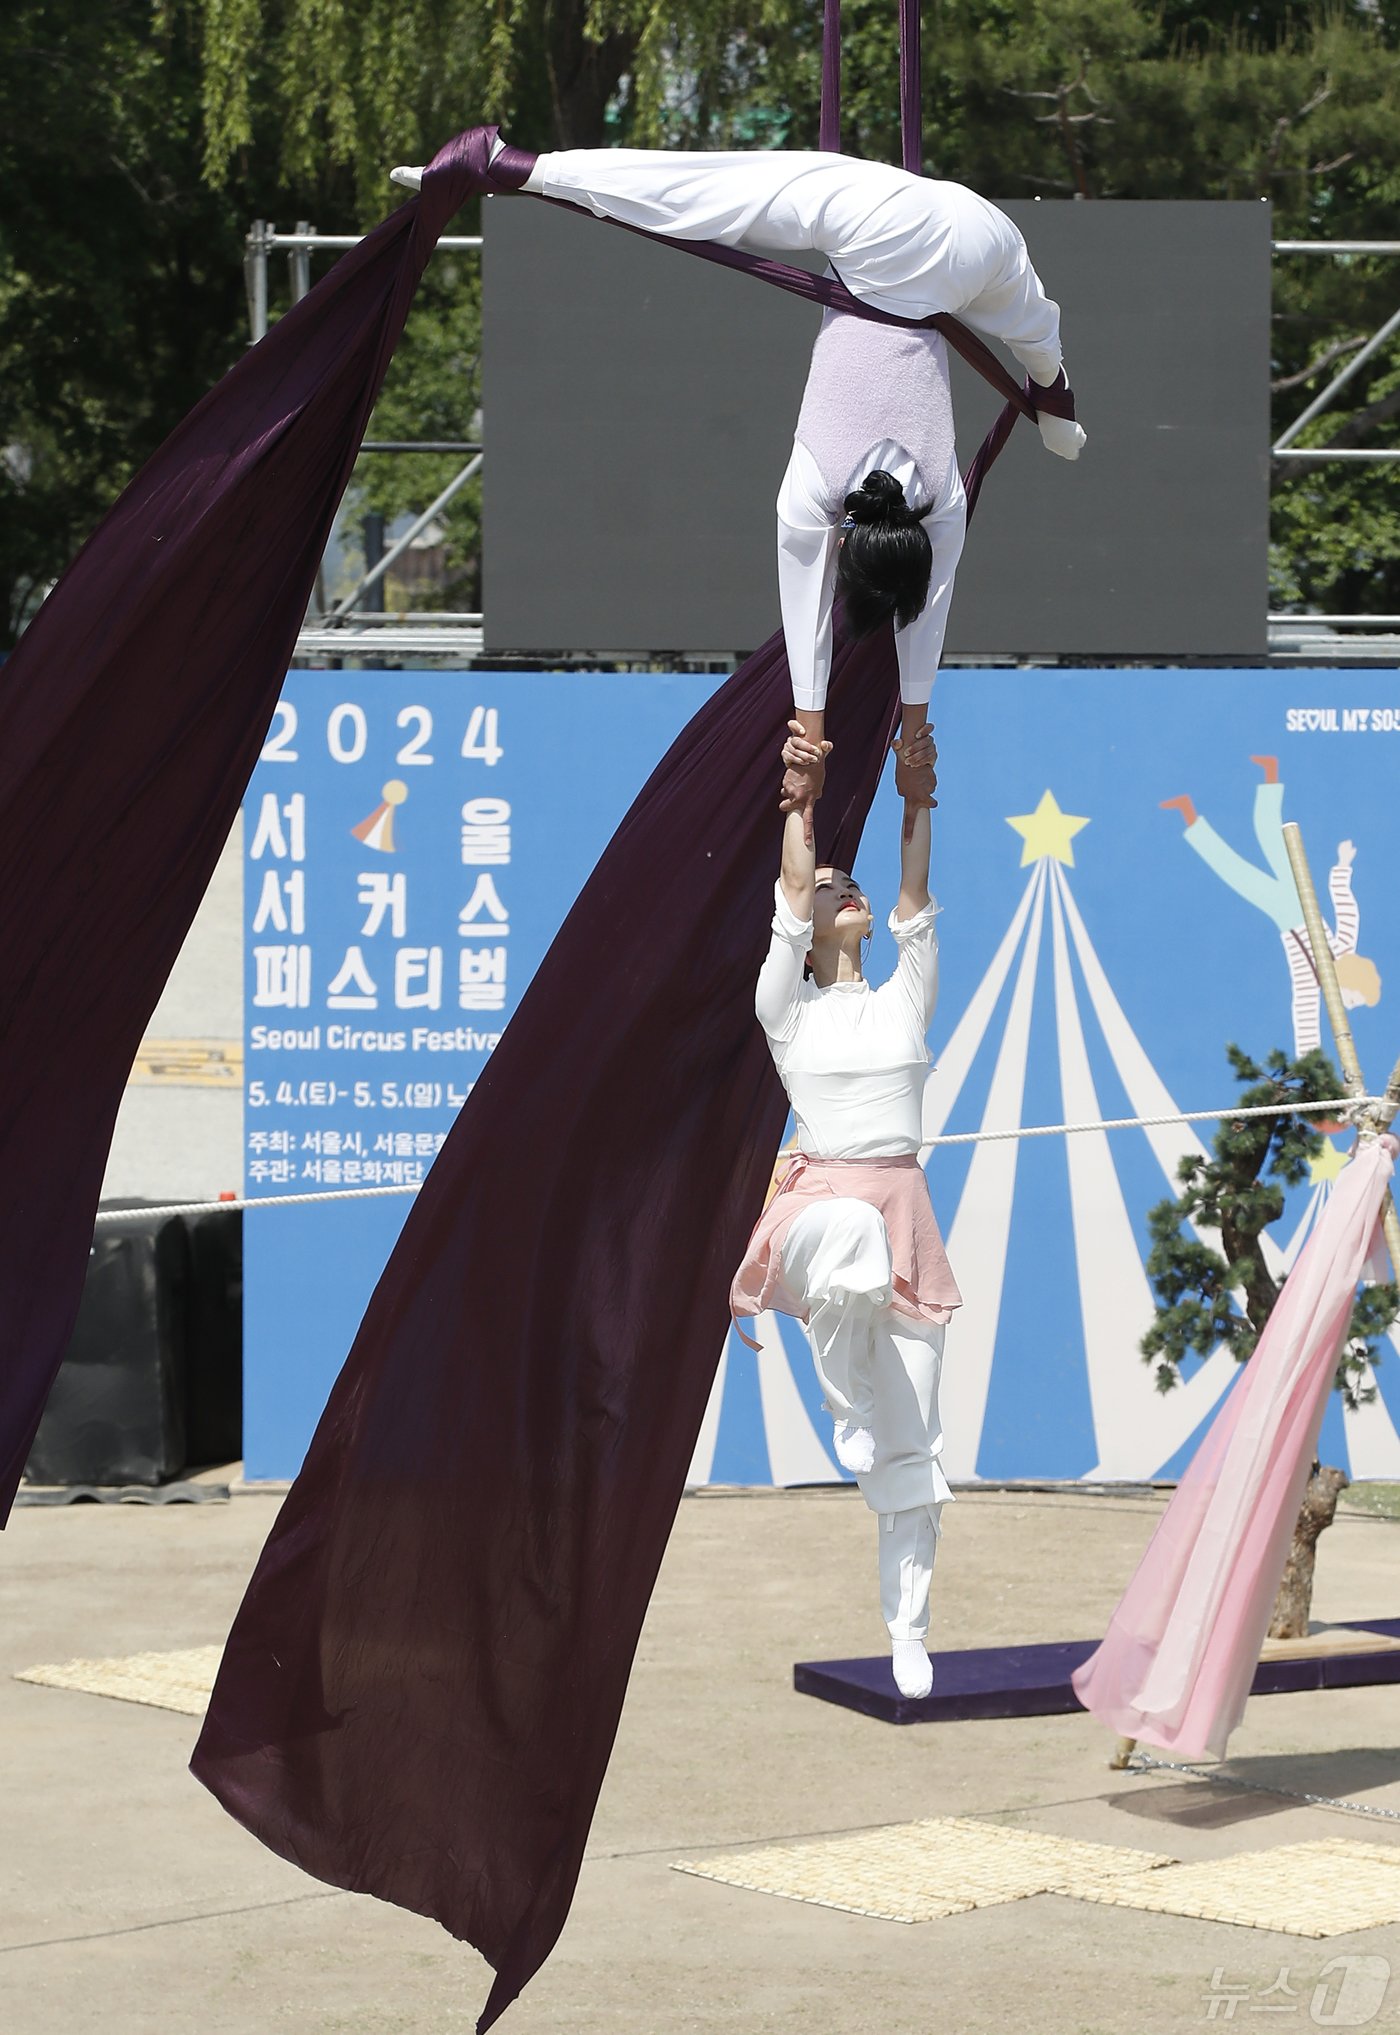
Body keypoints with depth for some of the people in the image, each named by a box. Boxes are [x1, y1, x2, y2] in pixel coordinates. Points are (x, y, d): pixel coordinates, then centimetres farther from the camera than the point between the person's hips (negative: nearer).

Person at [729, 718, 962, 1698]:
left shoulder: (905, 999, 13)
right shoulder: (788, 1010, 5)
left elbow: (916, 893, 2)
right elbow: (790, 891, -6)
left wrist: (920, 788, -6)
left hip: (909, 1218, 3)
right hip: (823, 1202, -3)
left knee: (914, 1442, 0)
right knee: (850, 1229, -44)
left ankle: (910, 1632, 6)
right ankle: (846, 1403, -22)